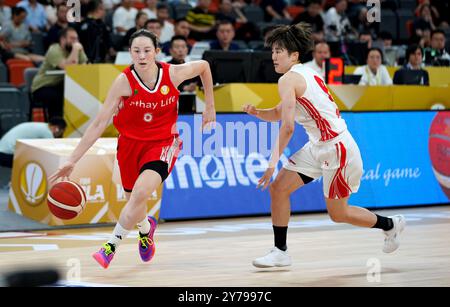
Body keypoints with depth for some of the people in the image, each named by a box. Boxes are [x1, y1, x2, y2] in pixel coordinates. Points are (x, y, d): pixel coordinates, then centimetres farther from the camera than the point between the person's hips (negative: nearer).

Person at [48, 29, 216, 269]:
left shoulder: (173, 74, -14)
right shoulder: (124, 81, -18)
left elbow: (203, 65, 8)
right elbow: (99, 123, -18)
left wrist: (209, 106, 10)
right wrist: (72, 160, -23)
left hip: (162, 143, -1)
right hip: (131, 143, 1)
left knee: (141, 193, -27)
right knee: (133, 201, 14)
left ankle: (112, 244, -9)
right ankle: (146, 227, 52)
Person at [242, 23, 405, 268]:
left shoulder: (288, 79, -16)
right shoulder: (305, 74, 12)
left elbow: (287, 126, -25)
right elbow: (278, 114, 21)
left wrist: (273, 163, -22)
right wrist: (256, 112, 2)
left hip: (337, 149, -9)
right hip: (319, 147, 10)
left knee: (338, 214, 6)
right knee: (278, 188, 3)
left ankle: (391, 224, 28)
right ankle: (280, 252, 9)